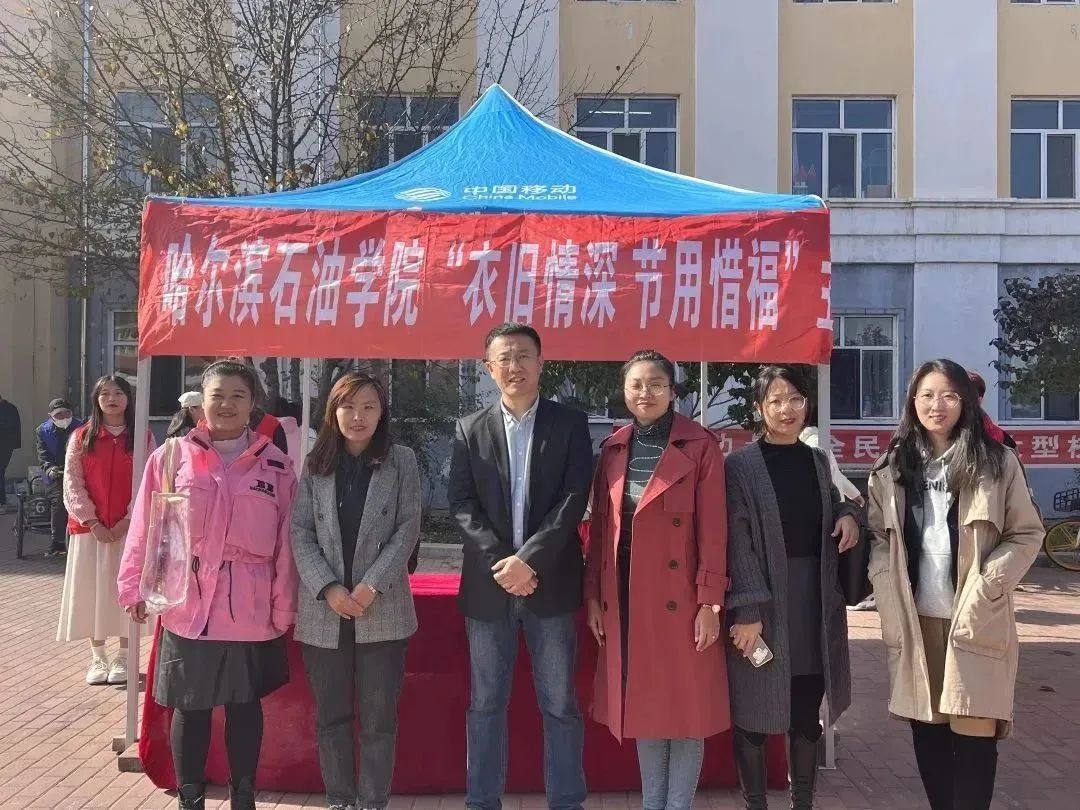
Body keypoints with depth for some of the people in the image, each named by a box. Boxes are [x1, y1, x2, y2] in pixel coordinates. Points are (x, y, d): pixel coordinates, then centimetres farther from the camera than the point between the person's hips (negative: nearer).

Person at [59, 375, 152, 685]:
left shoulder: (143, 438, 2)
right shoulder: (81, 437, 5)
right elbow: (72, 483, -1)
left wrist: (129, 519, -13)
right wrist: (92, 522, -11)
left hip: (130, 528, -1)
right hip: (90, 528, 1)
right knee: (91, 590, 5)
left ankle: (124, 656, 16)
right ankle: (97, 657, 17)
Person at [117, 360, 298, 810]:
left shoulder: (276, 465, 2)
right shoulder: (171, 456, 1)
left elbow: (286, 540, 1)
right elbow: (146, 528, 2)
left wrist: (284, 606, 0)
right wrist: (135, 586, -1)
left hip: (251, 610, 0)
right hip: (187, 606, 0)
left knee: (246, 703, 12)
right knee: (190, 706, 9)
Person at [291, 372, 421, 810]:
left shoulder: (401, 461, 1)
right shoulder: (315, 464, 5)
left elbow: (408, 528, -4)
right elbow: (300, 532, 0)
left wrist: (373, 585, -14)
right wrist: (328, 588, -12)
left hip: (383, 611, -2)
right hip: (324, 611, 2)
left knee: (379, 717, 5)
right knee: (331, 716, 11)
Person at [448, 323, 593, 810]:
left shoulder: (570, 424, 2)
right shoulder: (470, 430, 7)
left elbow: (574, 500, -7)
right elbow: (460, 503, -1)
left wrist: (528, 560, -16)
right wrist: (500, 562, -13)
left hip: (551, 583, -1)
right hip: (487, 584, 2)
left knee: (559, 704, 6)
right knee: (486, 703, 10)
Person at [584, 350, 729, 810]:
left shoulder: (700, 447, -6)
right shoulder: (613, 449, 7)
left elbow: (713, 530, -9)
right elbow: (599, 528, 9)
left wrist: (710, 602, -12)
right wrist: (594, 596, 5)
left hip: (680, 598, -4)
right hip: (625, 598, 4)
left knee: (685, 707, 4)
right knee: (642, 705, 13)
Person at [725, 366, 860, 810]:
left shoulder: (817, 460, 10)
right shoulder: (739, 466, -8)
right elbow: (737, 543, -13)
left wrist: (849, 514, 2)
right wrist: (748, 610, -20)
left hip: (815, 603, 5)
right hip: (763, 604, -5)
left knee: (807, 714, 14)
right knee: (754, 712, 3)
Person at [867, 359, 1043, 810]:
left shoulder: (996, 462, 0)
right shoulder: (892, 468, 8)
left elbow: (1027, 534, 0)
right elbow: (878, 537, 8)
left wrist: (986, 587, -11)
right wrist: (890, 596, -5)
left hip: (976, 621, -3)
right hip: (914, 621, 3)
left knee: (974, 731, -2)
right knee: (927, 727, 10)